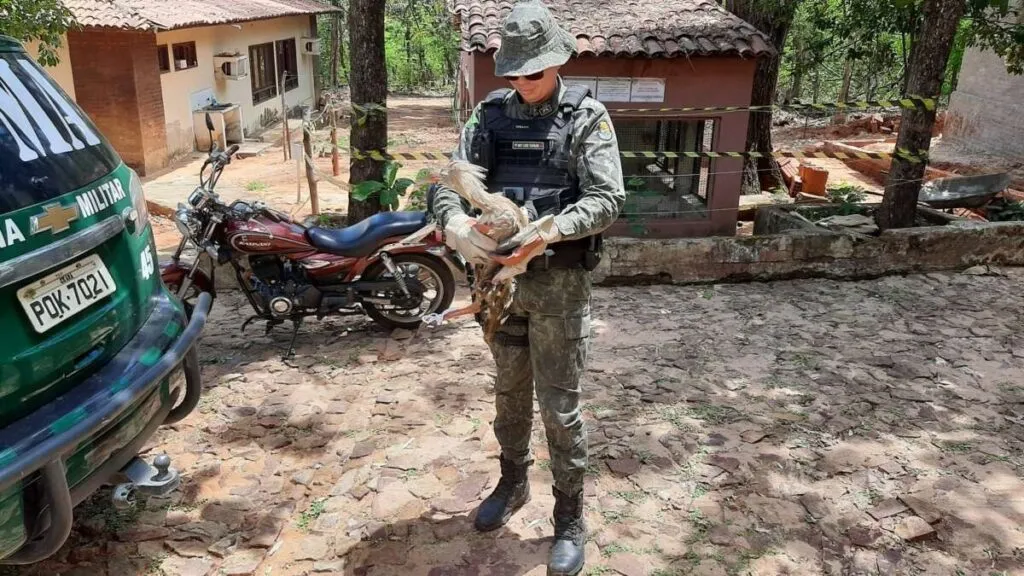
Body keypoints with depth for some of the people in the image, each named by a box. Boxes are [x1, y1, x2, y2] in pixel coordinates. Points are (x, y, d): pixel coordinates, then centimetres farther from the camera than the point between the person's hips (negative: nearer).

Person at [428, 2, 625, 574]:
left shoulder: (587, 116, -6)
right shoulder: (491, 113, 5)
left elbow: (607, 200, -15)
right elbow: (449, 181, -2)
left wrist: (549, 231, -31)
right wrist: (455, 221, -24)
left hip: (559, 280, -4)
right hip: (499, 275, 4)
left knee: (560, 406, 2)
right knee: (509, 390, 19)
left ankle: (571, 520, 19)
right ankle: (513, 483, 41)